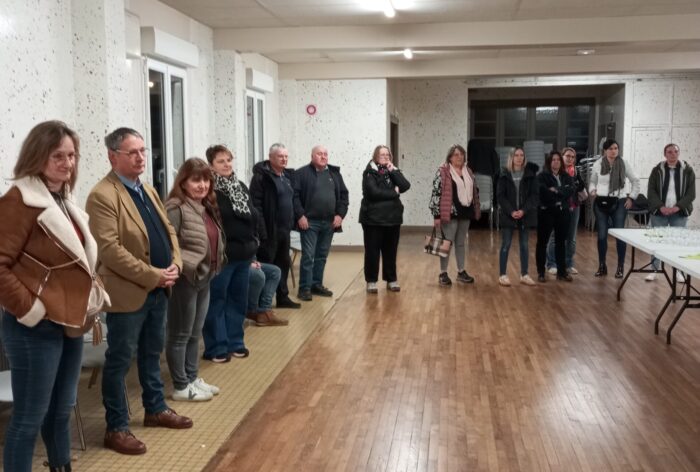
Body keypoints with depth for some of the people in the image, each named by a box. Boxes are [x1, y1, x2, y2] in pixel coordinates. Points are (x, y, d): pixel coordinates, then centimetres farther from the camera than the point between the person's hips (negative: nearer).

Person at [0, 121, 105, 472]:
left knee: (61, 409, 21)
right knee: (29, 417, 3)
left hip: (69, 321, 9)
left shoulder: (63, 200, 12)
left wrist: (91, 296, 13)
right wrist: (29, 310, -19)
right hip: (36, 327, -9)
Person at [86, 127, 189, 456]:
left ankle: (155, 409, 36)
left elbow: (169, 230, 15)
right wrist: (153, 276, -21)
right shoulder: (102, 195, -16)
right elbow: (110, 249, -23)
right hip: (128, 293, -8)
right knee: (120, 360, 4)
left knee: (152, 353, 21)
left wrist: (175, 265, -3)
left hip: (158, 290, 8)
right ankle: (116, 428, 15)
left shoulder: (148, 190, 12)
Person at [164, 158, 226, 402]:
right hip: (184, 280, -9)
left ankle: (192, 378, 30)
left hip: (204, 279, 9)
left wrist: (214, 265, 8)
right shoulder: (176, 208, -17)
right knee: (180, 335, 4)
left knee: (195, 333, 18)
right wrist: (186, 265, -22)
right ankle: (180, 386, 15)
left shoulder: (207, 207, 10)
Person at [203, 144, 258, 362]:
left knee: (238, 299, 15)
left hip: (243, 253, 8)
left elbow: (253, 216, 21)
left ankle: (235, 342, 27)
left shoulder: (241, 186, 13)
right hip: (220, 255, -7)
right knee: (216, 301, 2)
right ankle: (216, 347, 12)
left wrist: (254, 241, 13)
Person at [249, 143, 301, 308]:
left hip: (284, 229, 8)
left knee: (284, 263, 14)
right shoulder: (261, 176, -12)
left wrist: (291, 223, 11)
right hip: (269, 230, -8)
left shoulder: (287, 175, 14)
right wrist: (261, 230, -23)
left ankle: (283, 297, 25)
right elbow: (256, 205, -18)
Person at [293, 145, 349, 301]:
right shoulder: (302, 173, -3)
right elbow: (294, 195, -8)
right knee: (308, 256, -4)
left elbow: (343, 194, 13)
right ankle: (305, 288, 2)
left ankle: (317, 285, 22)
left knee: (322, 256, 12)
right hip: (309, 222, -5)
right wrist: (300, 215, -15)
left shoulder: (335, 173, 12)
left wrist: (340, 214, 2)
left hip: (329, 223, 5)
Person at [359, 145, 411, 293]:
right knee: (372, 252, 2)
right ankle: (371, 281, 12)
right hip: (373, 218, -4)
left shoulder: (392, 171, 11)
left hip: (392, 218, 4)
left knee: (390, 252, 11)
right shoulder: (369, 172, -5)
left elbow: (405, 186, -4)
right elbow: (374, 192, -20)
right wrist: (394, 193, -9)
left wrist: (393, 171, -9)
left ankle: (391, 280, 21)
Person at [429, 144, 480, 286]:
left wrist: (476, 210, 15)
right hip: (450, 213, -7)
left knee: (461, 243, 13)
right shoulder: (443, 171, -9)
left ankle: (461, 272, 22)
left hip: (465, 212, 7)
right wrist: (437, 215, -17)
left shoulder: (468, 171, 13)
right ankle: (443, 273, 6)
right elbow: (436, 192, -13)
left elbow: (474, 191, 19)